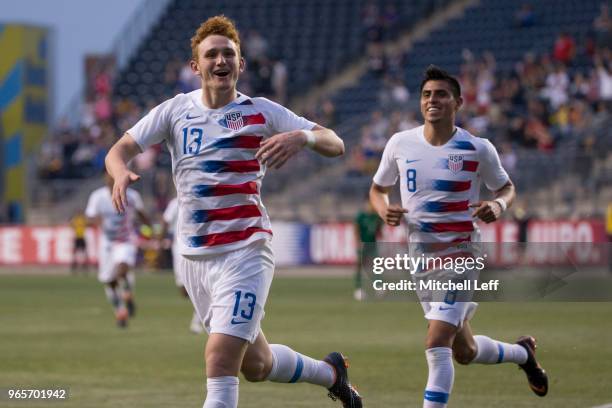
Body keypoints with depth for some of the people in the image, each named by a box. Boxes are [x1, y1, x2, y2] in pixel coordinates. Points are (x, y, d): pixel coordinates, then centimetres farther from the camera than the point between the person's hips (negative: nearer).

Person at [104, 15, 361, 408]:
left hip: (245, 252, -4)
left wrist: (302, 137, -29)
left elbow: (335, 144, -7)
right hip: (194, 255, 4)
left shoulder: (261, 112, -2)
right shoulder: (175, 110, 6)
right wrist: (121, 172, -22)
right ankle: (331, 372, 42)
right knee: (255, 365, 15)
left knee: (220, 358, -19)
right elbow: (119, 150, 2)